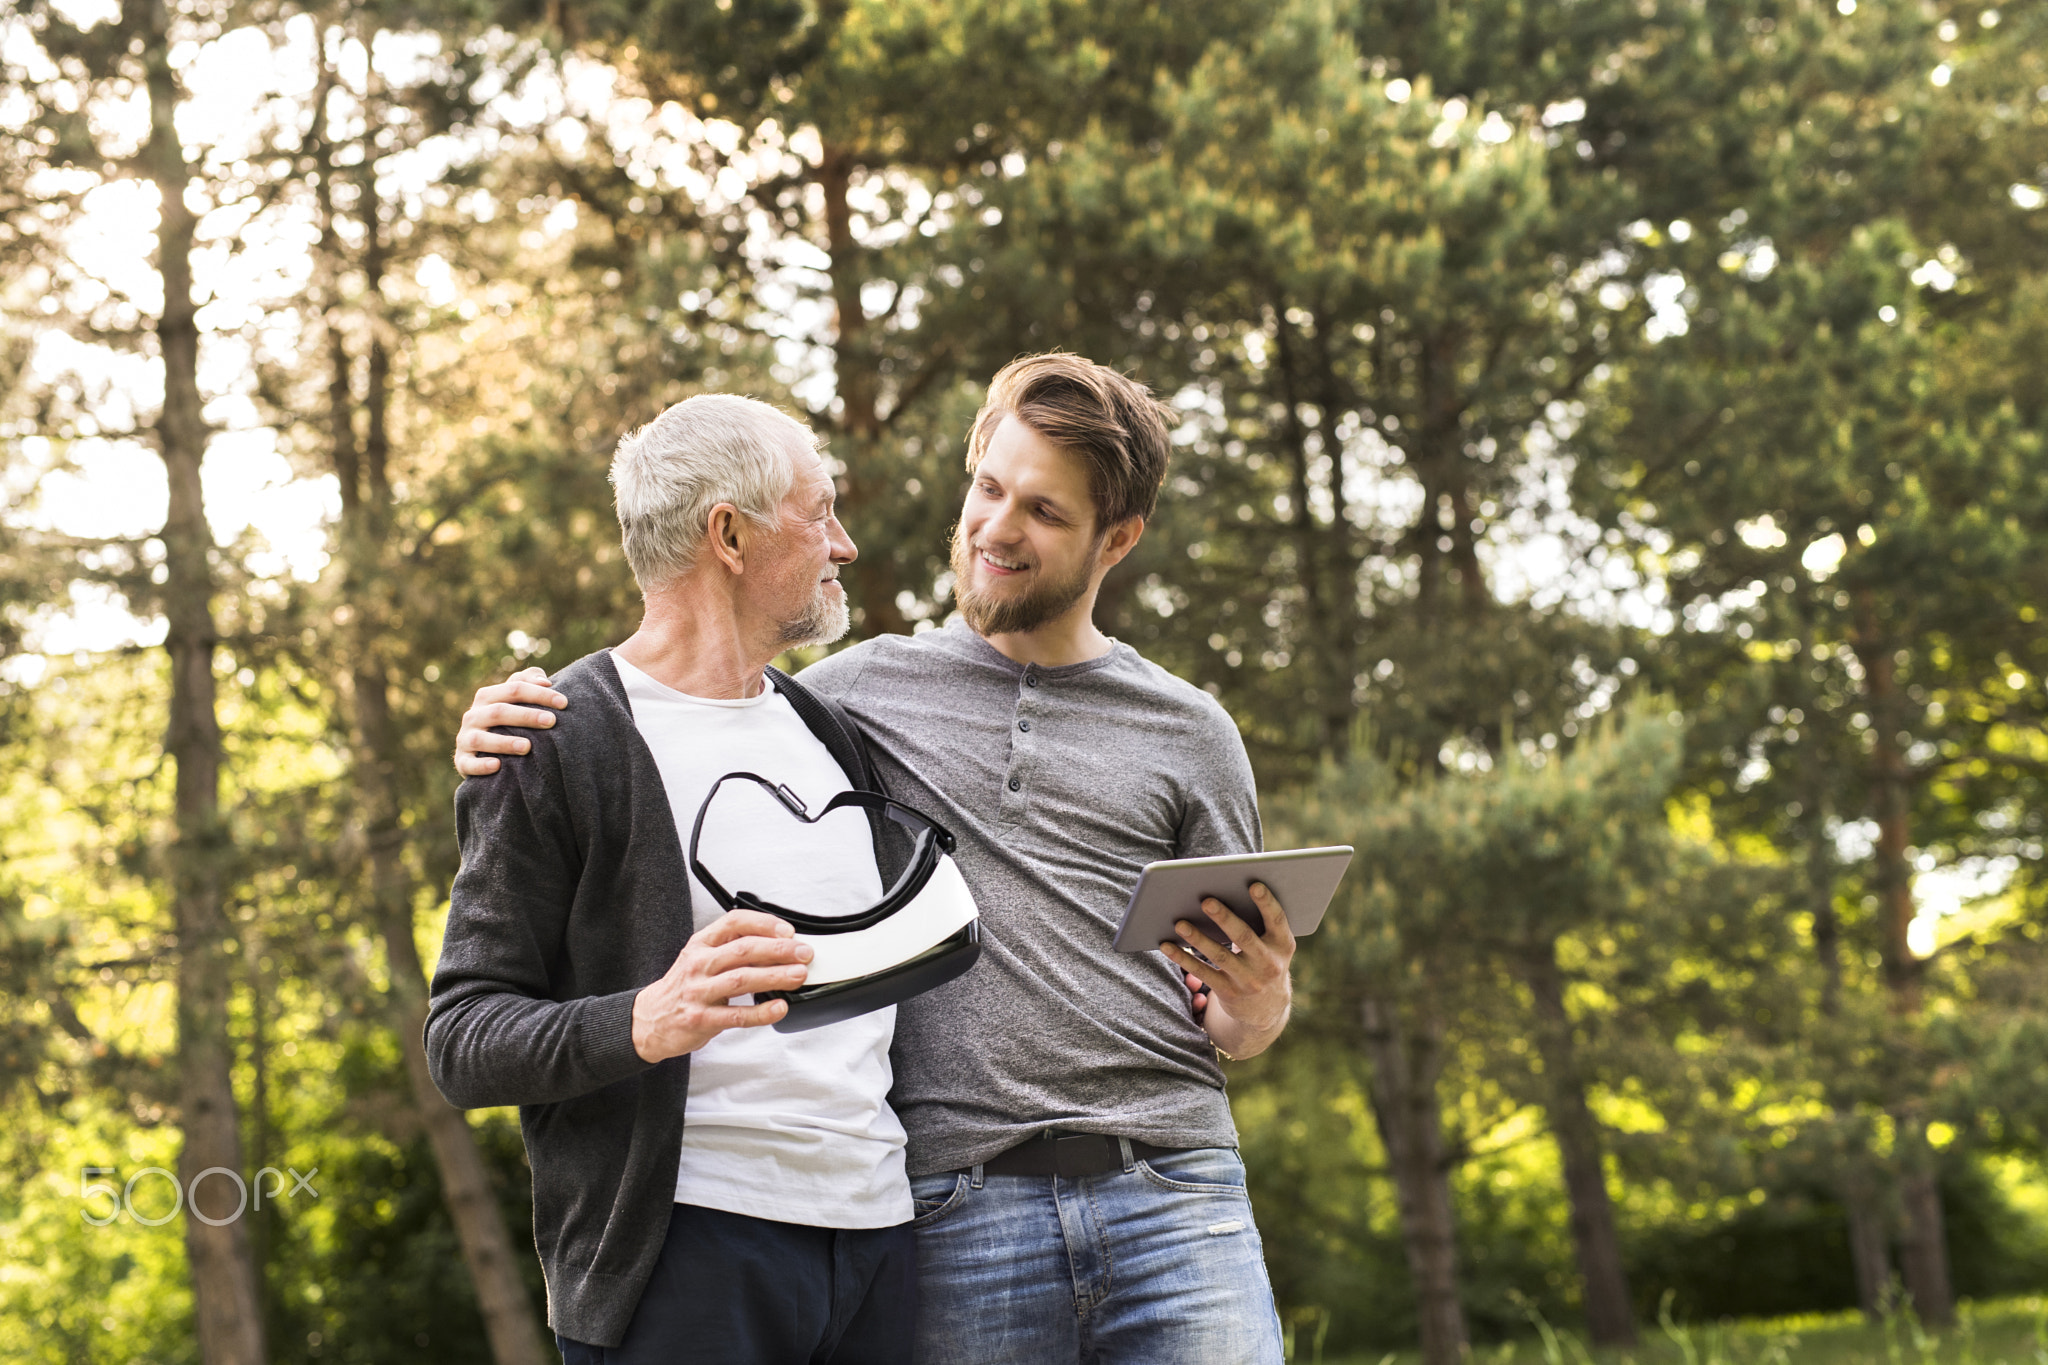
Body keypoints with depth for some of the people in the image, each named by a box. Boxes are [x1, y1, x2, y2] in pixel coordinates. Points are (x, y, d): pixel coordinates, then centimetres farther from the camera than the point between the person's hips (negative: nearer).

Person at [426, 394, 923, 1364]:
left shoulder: (833, 734, 18)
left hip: (879, 1232, 6)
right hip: (685, 1244, -6)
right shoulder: (556, 742, -3)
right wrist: (644, 1022, -26)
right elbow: (462, 1038, -7)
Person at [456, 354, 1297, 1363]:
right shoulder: (867, 686, 12)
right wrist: (504, 739, 1)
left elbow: (1233, 1024, 16)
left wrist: (1261, 1006, -8)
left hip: (1171, 1195, 0)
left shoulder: (1188, 734, 13)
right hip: (959, 1212, 0)